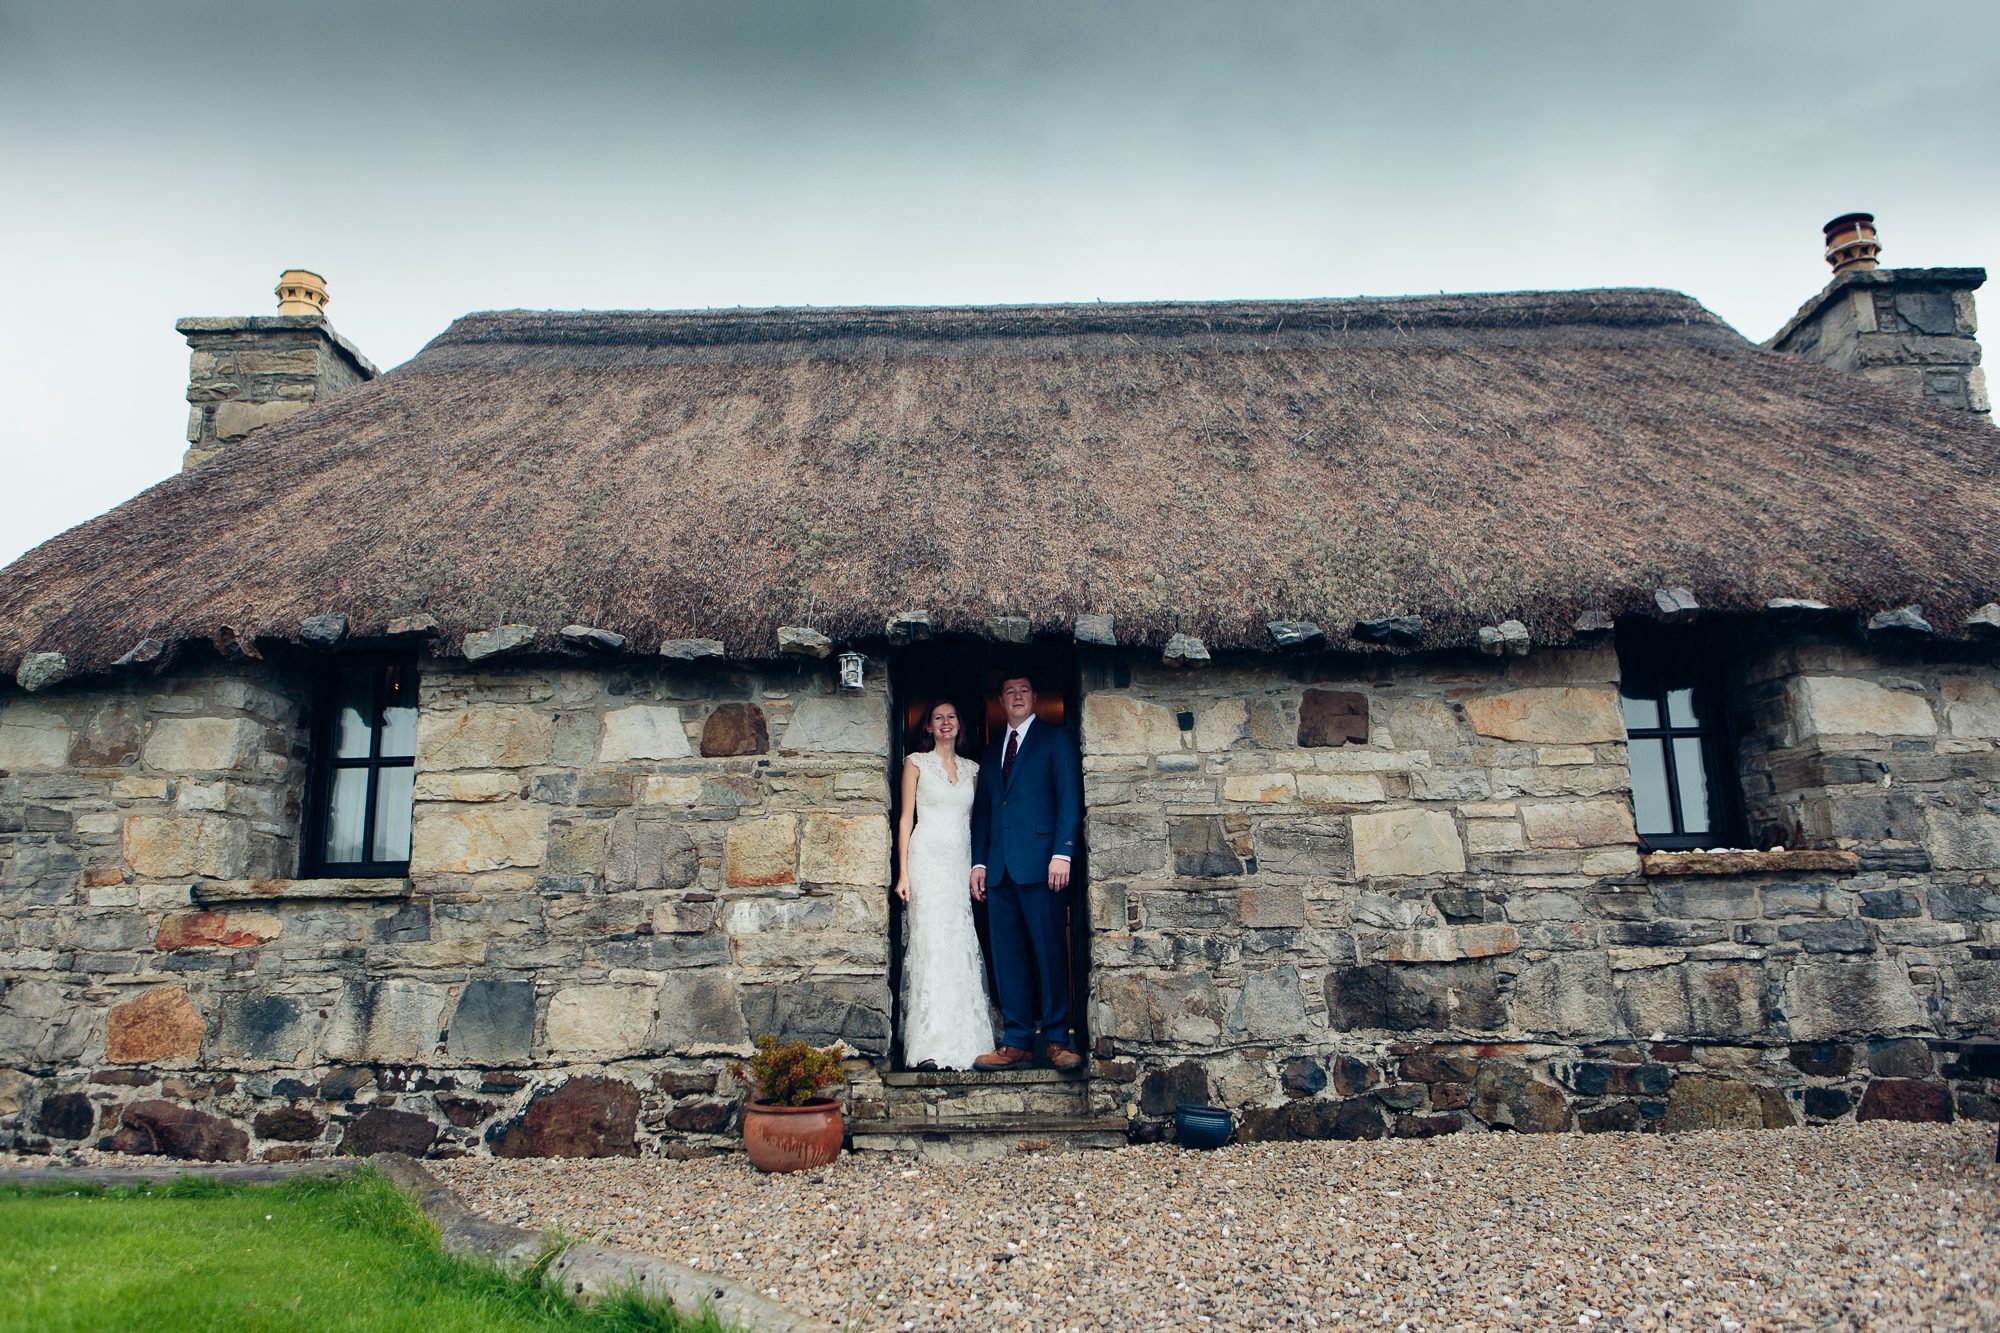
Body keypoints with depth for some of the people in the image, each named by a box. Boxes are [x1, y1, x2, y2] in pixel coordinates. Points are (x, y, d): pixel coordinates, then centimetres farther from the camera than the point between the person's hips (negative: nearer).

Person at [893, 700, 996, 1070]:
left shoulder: (971, 768, 15)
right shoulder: (916, 763, 5)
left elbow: (974, 821, 16)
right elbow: (906, 818, 2)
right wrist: (903, 872, -4)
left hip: (962, 862, 4)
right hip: (928, 860, -4)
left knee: (963, 945, -1)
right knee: (931, 942, -11)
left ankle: (963, 1038, 6)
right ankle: (931, 1046, -11)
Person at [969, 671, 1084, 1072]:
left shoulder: (1055, 739, 6)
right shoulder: (992, 752, 23)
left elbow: (1070, 798, -3)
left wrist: (1062, 853, -13)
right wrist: (979, 861, 11)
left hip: (1040, 863, -5)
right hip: (1000, 869, 6)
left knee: (1050, 952, -4)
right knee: (1007, 956, 4)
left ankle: (1058, 1039, 4)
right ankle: (1017, 1043, 9)